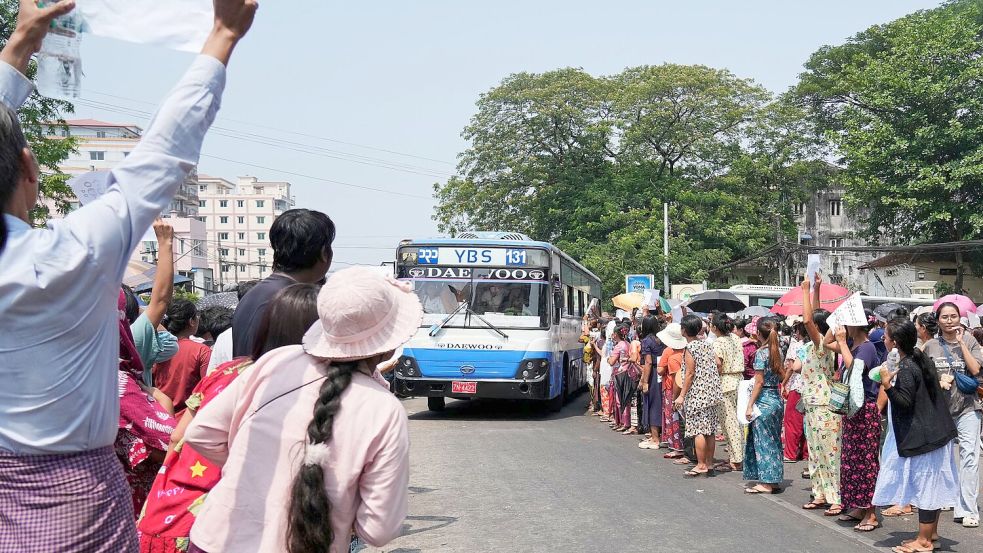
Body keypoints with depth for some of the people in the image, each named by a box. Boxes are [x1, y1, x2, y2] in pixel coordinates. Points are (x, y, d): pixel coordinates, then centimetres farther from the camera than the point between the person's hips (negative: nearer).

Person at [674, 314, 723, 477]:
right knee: (710, 430, 10)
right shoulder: (707, 344, 10)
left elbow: (690, 374, -14)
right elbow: (715, 366, 10)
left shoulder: (690, 348, -11)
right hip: (711, 392, 8)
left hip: (697, 393, -8)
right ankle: (709, 464, 16)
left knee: (698, 430, -4)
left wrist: (682, 395, -11)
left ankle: (701, 465, -2)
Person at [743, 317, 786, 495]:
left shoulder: (761, 352, -14)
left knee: (763, 440, -1)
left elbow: (759, 382, -16)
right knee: (774, 440, 13)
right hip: (777, 398, 8)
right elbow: (782, 376, 13)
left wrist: (750, 405, -13)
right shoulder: (778, 351, 7)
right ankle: (774, 479, 19)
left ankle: (766, 483, 1)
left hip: (764, 400, -8)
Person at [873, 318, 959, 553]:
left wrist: (887, 385, -29)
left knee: (924, 485, -3)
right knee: (931, 485, 16)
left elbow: (905, 402, -22)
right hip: (934, 432, 10)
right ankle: (931, 532, 25)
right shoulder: (922, 359, 9)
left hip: (920, 435, -10)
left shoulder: (905, 368, -19)